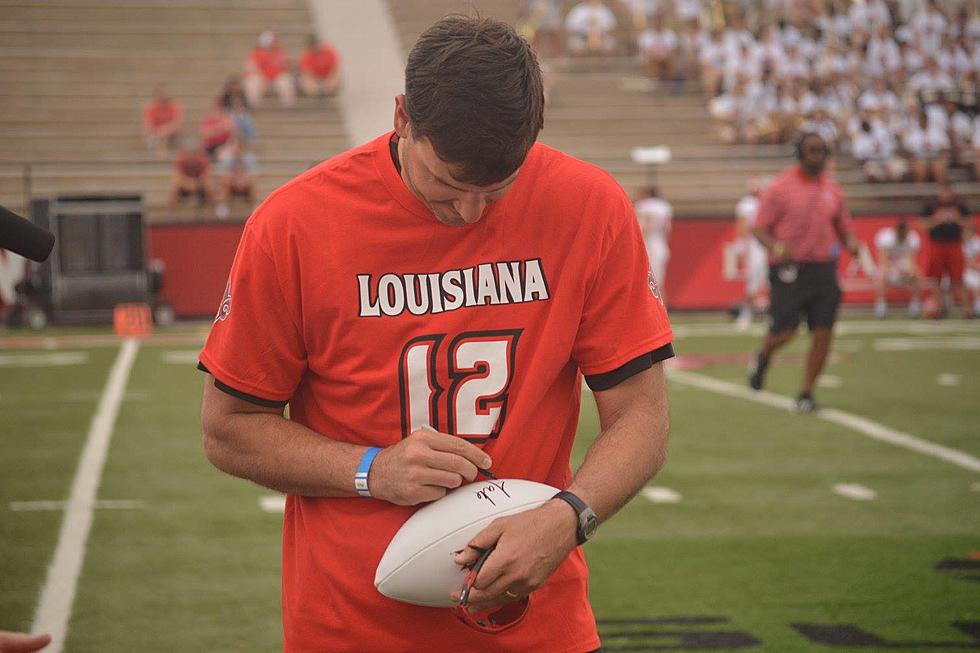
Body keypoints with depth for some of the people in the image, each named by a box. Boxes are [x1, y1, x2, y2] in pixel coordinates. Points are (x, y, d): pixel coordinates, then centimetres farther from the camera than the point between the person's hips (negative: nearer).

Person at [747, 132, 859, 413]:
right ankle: (763, 358, 29)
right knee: (784, 332, -7)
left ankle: (806, 394, 8)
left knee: (823, 334, -4)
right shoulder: (780, 188, -3)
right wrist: (776, 247, -23)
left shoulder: (833, 190, 11)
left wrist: (850, 244, -2)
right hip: (789, 269, -4)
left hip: (823, 268, 4)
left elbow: (843, 228, 21)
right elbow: (760, 229, -3)